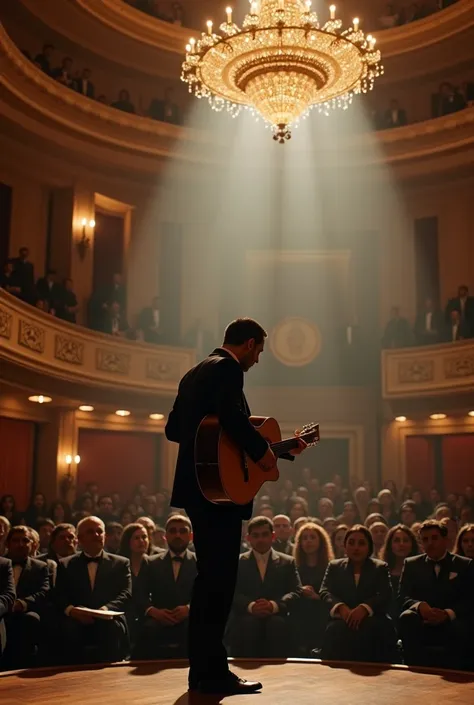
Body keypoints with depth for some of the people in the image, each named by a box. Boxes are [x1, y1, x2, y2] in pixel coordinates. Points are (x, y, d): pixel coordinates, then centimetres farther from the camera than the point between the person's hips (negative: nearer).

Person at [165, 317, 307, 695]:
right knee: (220, 578, -5)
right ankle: (214, 672, 1)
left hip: (200, 486, 10)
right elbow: (232, 416, -27)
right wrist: (261, 449, -16)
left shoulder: (195, 372, 20)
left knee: (210, 577, 14)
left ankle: (203, 669, 21)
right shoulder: (227, 368, -9)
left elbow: (174, 427, 19)